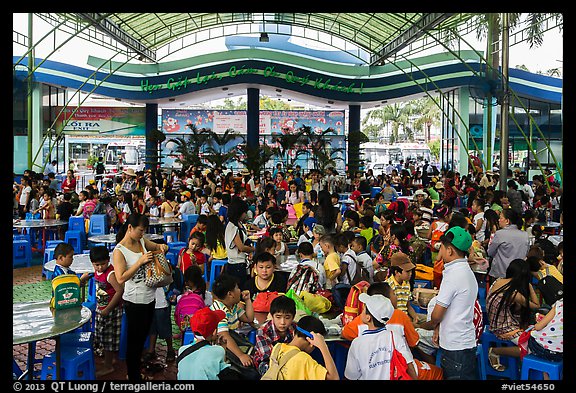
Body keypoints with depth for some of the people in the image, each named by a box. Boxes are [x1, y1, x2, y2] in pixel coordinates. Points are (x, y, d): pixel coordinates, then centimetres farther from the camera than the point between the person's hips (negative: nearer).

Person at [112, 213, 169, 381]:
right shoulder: (119, 251, -16)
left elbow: (157, 247, 21)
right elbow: (120, 278, -24)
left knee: (143, 335, 20)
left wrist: (162, 247, -3)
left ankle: (136, 365, 38)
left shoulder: (142, 241, 3)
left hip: (149, 297, 7)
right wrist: (140, 262, -27)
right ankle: (133, 375, 22)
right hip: (134, 301, -7)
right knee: (134, 339, 7)